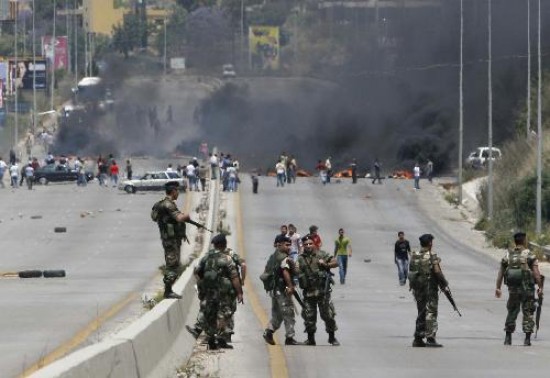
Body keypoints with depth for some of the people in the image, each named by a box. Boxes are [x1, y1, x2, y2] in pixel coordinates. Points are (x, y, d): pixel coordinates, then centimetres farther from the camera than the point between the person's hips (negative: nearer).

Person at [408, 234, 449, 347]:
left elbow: (411, 272, 6)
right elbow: (437, 273, -16)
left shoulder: (414, 256, 4)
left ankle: (418, 339, 15)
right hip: (430, 288, -6)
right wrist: (444, 285, -5)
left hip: (417, 288, 6)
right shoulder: (431, 257, -14)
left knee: (421, 313, 15)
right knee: (431, 313, -2)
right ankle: (430, 339, -6)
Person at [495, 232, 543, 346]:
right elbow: (536, 273, -12)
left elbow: (500, 273, 8)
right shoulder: (530, 255, -6)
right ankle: (527, 339, -2)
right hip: (527, 289, -3)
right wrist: (540, 287, -9)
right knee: (528, 313, 3)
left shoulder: (508, 255, 7)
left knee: (512, 311, 14)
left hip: (513, 289, 3)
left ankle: (508, 338, 12)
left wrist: (498, 288, 14)